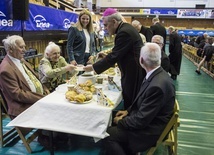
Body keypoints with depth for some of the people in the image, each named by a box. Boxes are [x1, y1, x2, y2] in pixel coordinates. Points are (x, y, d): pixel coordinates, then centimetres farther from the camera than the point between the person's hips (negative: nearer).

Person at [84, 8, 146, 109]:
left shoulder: (124, 32, -20)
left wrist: (93, 67, -13)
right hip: (133, 71, 10)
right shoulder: (126, 28, 11)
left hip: (134, 73, -10)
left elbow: (114, 56, -21)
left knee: (130, 105, 0)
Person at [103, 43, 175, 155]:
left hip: (151, 129, -9)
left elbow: (141, 120, -25)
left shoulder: (157, 86, -33)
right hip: (148, 118, 9)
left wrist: (120, 121, -10)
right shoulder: (157, 74, -4)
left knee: (108, 134, -11)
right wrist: (128, 111, 5)